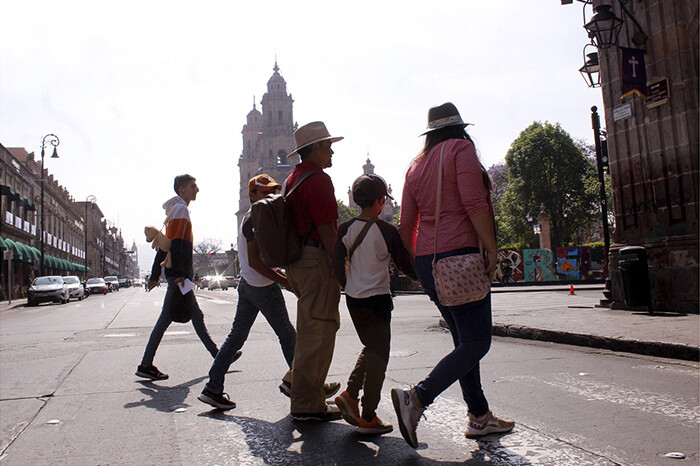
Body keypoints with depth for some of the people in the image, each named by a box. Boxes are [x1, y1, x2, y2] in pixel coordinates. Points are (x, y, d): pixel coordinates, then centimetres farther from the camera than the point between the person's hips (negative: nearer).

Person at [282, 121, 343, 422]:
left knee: (311, 325, 22)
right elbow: (326, 229, -19)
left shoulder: (293, 179, 17)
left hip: (297, 261, 10)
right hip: (317, 260, -10)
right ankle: (306, 404, 3)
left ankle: (296, 380, 30)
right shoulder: (318, 179, -13)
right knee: (318, 330, -4)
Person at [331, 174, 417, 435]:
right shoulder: (387, 231, -10)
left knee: (370, 348, 22)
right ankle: (368, 418, 7)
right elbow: (405, 266, -3)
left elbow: (337, 268, 1)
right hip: (377, 299, -5)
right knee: (378, 356, 3)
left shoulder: (345, 229, 1)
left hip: (353, 299, 6)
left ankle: (350, 394, 12)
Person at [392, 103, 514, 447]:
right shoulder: (460, 149, 0)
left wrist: (412, 264, 25)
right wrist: (492, 249, -13)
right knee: (476, 343, -4)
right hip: (459, 256, -8)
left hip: (427, 262, 8)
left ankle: (479, 416, 19)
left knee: (465, 340, 14)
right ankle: (416, 398, -15)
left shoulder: (416, 165, 18)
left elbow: (406, 224, 17)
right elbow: (474, 202, -14)